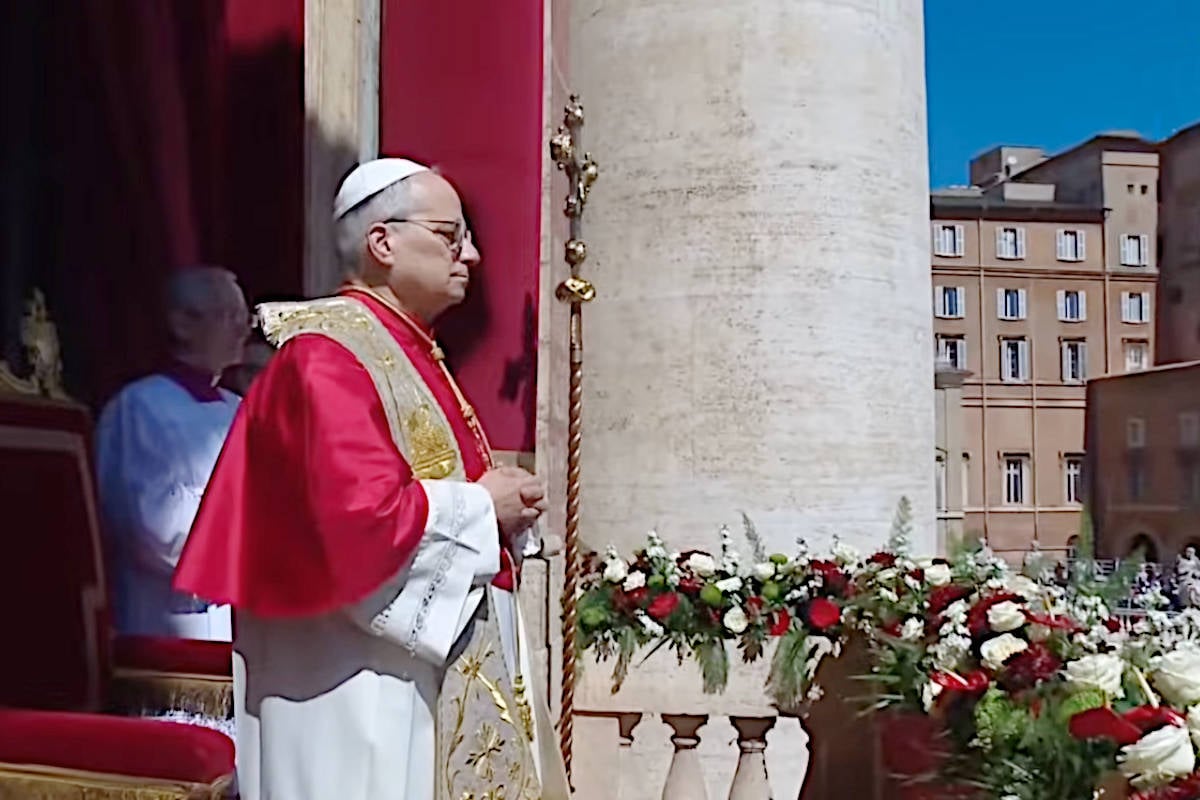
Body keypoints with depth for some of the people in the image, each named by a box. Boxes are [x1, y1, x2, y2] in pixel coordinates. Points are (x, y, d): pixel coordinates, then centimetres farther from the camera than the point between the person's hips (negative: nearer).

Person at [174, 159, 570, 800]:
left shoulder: (409, 354, 16)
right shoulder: (328, 355, -14)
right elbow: (362, 513, -27)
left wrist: (505, 506, 4)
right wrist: (481, 507, -13)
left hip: (434, 661, 10)